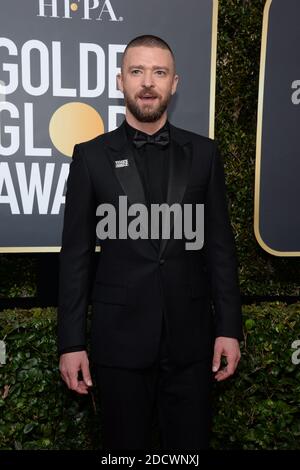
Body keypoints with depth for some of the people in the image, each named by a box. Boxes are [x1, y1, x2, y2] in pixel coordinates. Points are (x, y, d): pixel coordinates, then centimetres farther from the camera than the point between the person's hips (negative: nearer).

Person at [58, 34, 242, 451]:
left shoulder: (203, 153, 4)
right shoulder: (92, 156, 0)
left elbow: (220, 244, 4)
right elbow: (76, 254, -1)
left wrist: (229, 327, 0)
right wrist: (71, 342, -3)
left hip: (190, 336, 2)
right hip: (119, 337, -1)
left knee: (190, 444, 16)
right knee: (126, 445, 16)